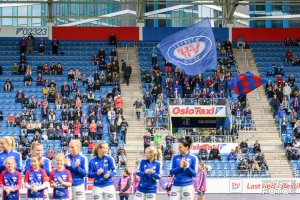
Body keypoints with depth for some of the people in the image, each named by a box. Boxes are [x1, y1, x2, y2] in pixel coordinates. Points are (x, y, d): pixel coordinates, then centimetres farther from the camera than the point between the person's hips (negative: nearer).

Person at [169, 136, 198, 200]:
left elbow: (194, 174, -1)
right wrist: (180, 167, -14)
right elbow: (171, 172, 3)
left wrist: (187, 167, -18)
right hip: (176, 186, 2)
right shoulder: (175, 157, 5)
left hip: (188, 186, -2)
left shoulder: (193, 158, -2)